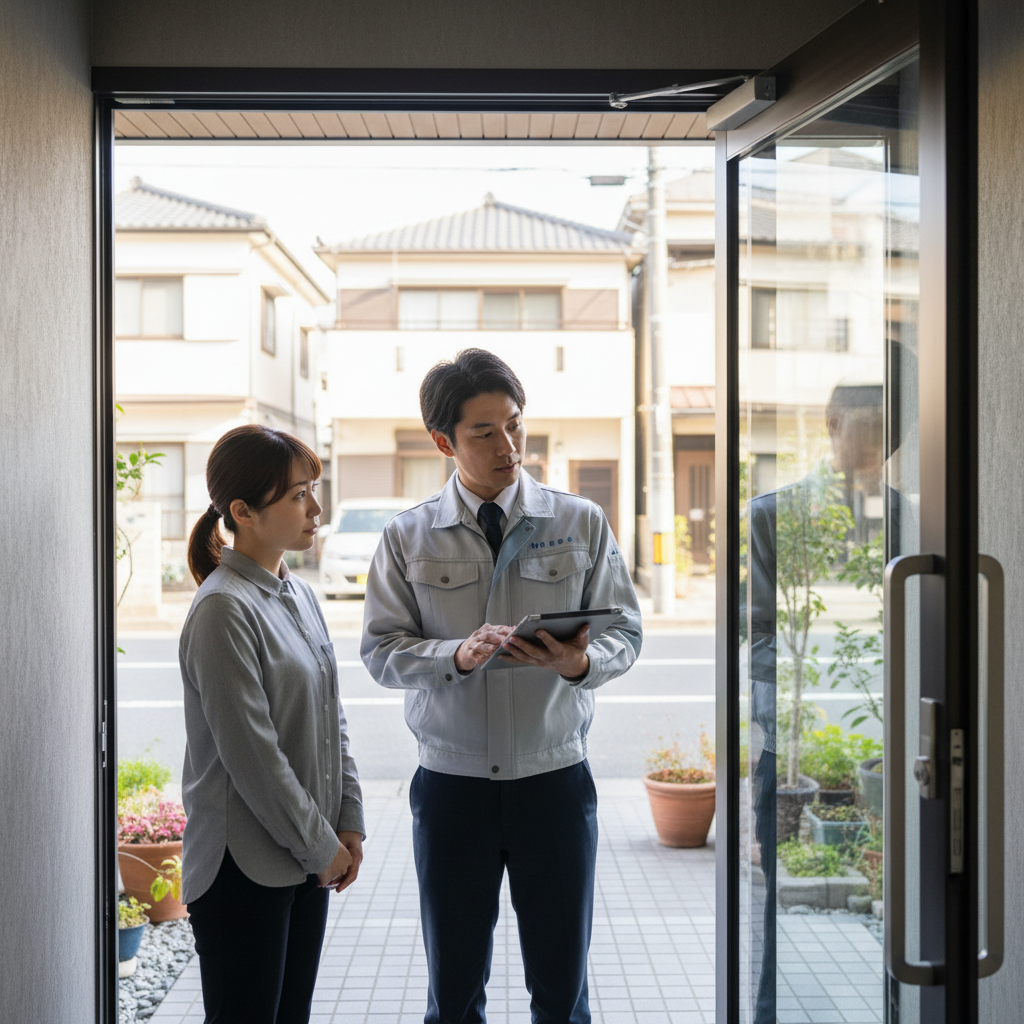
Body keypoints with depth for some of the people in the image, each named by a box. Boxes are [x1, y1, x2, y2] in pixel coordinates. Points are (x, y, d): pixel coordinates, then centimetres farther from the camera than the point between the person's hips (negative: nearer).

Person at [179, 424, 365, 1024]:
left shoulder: (300, 595, 10)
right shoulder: (224, 609, -17)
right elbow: (251, 753, -19)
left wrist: (349, 825, 6)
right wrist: (320, 846, -12)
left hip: (311, 858, 8)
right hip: (245, 869, -8)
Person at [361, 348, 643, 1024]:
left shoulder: (582, 524, 2)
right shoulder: (407, 538, 1)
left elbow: (625, 633, 0)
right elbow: (382, 650, -3)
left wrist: (580, 661, -23)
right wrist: (458, 655, -22)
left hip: (556, 778, 0)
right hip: (451, 784, 0)